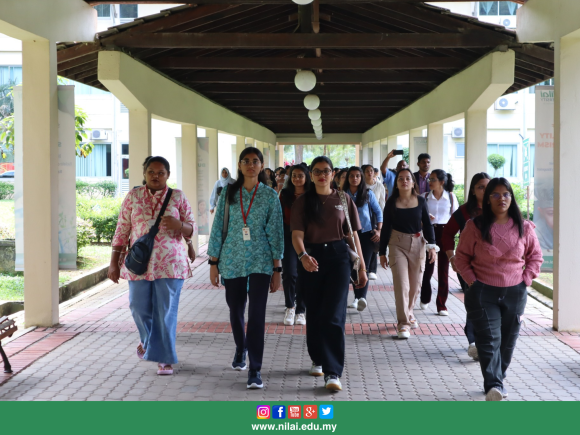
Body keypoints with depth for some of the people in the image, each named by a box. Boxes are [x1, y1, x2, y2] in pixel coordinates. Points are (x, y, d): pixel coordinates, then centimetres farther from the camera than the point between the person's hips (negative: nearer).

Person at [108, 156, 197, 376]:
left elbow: (192, 228, 6)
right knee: (139, 308, 7)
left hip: (170, 264, -2)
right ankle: (148, 339, 39)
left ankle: (164, 359, 10)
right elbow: (122, 230, 7)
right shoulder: (133, 196, 5)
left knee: (166, 311, -1)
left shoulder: (177, 197, 3)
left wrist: (178, 225, -18)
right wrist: (114, 262, 4)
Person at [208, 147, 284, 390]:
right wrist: (213, 263, 1)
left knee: (257, 314, -10)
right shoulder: (229, 194, 2)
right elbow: (218, 228, 4)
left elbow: (275, 233, -1)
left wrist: (277, 269, -3)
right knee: (235, 310, 14)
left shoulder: (270, 196, 0)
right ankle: (241, 348, 42)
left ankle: (255, 369, -4)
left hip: (260, 262, -2)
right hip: (232, 261, 2)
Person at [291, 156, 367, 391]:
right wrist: (303, 255, -29)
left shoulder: (343, 200, 5)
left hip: (338, 256, -1)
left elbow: (353, 235, 8)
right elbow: (297, 234, -9)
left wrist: (361, 267, 7)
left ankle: (333, 373, -12)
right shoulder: (302, 202, 2)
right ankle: (318, 360, 32)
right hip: (311, 258, 1)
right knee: (314, 313, 11)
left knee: (333, 315, -11)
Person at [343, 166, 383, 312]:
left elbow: (378, 212, 8)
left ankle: (362, 297, -24)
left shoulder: (368, 194, 4)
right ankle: (357, 297, 14)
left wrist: (379, 230, -1)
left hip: (366, 234, -2)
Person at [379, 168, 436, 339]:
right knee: (401, 284, -10)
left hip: (418, 243, 2)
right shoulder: (391, 202, -3)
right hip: (397, 244, -2)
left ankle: (408, 313, 33)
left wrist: (431, 246, -4)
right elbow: (385, 227, 0)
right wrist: (382, 252, 0)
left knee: (415, 284, 10)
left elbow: (427, 224, 5)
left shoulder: (420, 201, 1)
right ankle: (403, 323, -5)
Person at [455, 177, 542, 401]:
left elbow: (535, 256, 13)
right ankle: (494, 385, -15)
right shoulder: (475, 227, -4)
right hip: (483, 292, -3)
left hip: (515, 293, 3)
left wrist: (525, 280, 2)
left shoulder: (524, 228, 2)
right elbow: (462, 257, 3)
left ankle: (497, 380, 26)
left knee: (507, 341, 10)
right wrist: (472, 282, -6)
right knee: (489, 340, -12)